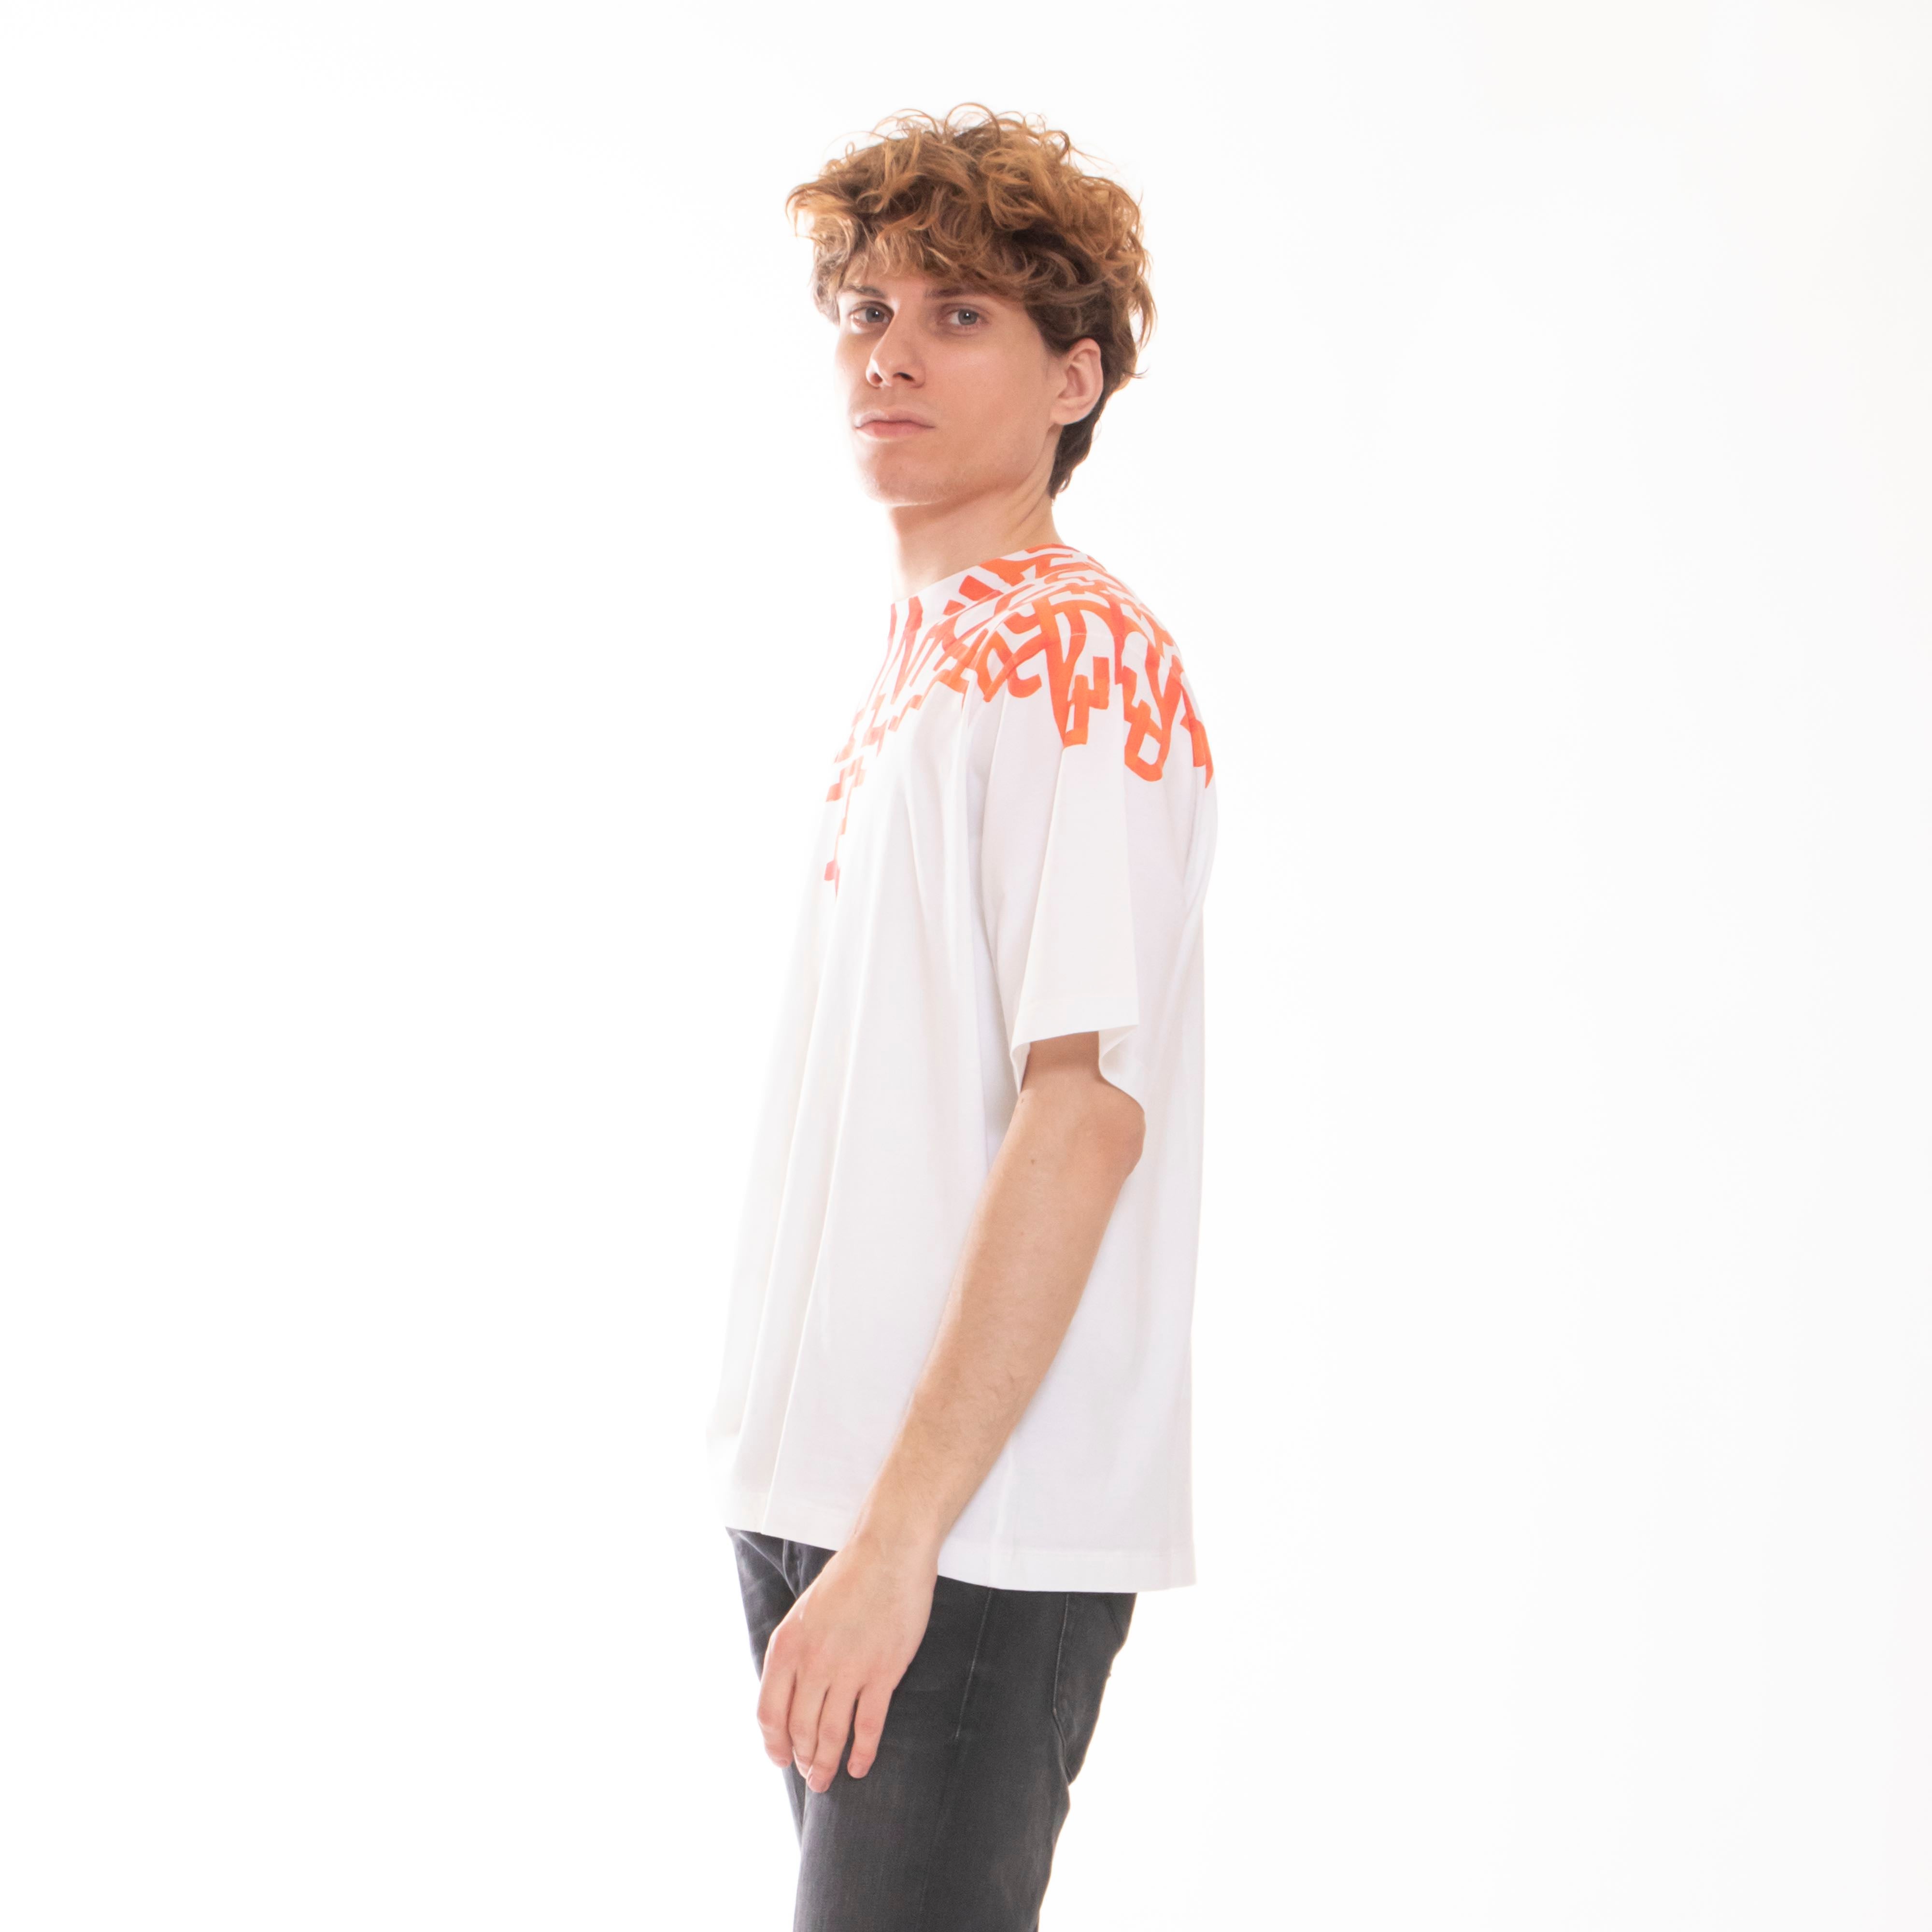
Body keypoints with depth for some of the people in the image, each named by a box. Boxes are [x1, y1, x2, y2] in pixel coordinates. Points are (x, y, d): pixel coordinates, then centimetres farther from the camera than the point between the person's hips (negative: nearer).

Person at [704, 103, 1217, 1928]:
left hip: (980, 1528, -9)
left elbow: (1086, 1110, -20)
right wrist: (811, 1502, 15)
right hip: (815, 1486, 9)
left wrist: (899, 1533, -23)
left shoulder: (1076, 660, -12)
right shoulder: (915, 664, 15)